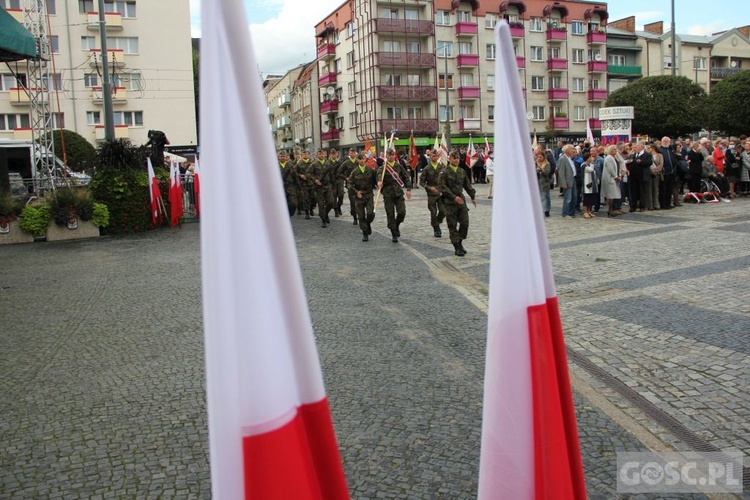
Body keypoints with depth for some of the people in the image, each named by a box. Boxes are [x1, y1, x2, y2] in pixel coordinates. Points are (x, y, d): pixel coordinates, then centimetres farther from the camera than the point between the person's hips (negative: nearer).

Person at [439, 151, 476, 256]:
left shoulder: (462, 171, 10)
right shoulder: (444, 172, -7)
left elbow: (467, 185, 19)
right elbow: (442, 187, -15)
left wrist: (473, 197, 16)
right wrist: (454, 197, -20)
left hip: (461, 200, 5)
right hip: (450, 202, -5)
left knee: (465, 223, 1)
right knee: (452, 225, 0)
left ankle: (459, 242, 20)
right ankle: (457, 248, 6)